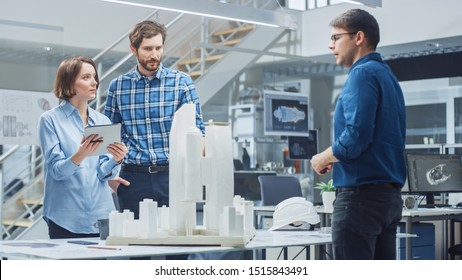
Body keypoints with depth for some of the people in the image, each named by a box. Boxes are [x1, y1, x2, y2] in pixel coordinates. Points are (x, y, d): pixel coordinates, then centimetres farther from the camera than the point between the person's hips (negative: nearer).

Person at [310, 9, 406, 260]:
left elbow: (356, 135, -21)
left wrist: (323, 159, -5)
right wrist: (337, 159, 14)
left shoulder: (363, 73, -11)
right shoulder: (387, 75, 17)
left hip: (361, 193, -9)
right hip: (390, 193, 9)